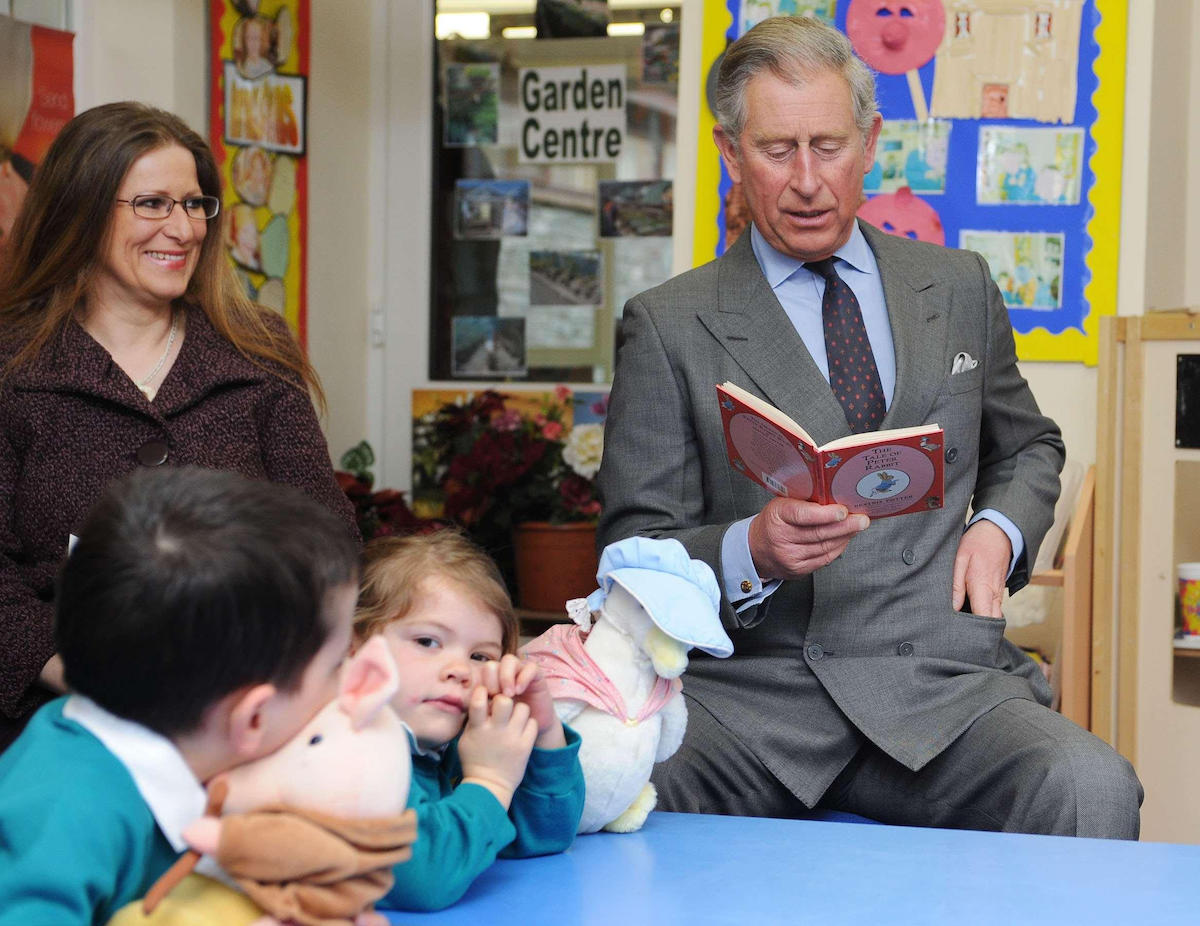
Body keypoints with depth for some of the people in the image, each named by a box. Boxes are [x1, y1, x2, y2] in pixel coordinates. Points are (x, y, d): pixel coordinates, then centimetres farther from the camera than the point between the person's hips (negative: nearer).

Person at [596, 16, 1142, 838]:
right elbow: (634, 550, 4)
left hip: (938, 679, 3)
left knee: (1093, 793, -28)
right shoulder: (668, 326, 7)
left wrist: (1001, 528, 8)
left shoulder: (960, 287, 17)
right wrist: (752, 550, -17)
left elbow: (1028, 447, 32)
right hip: (747, 684, -3)